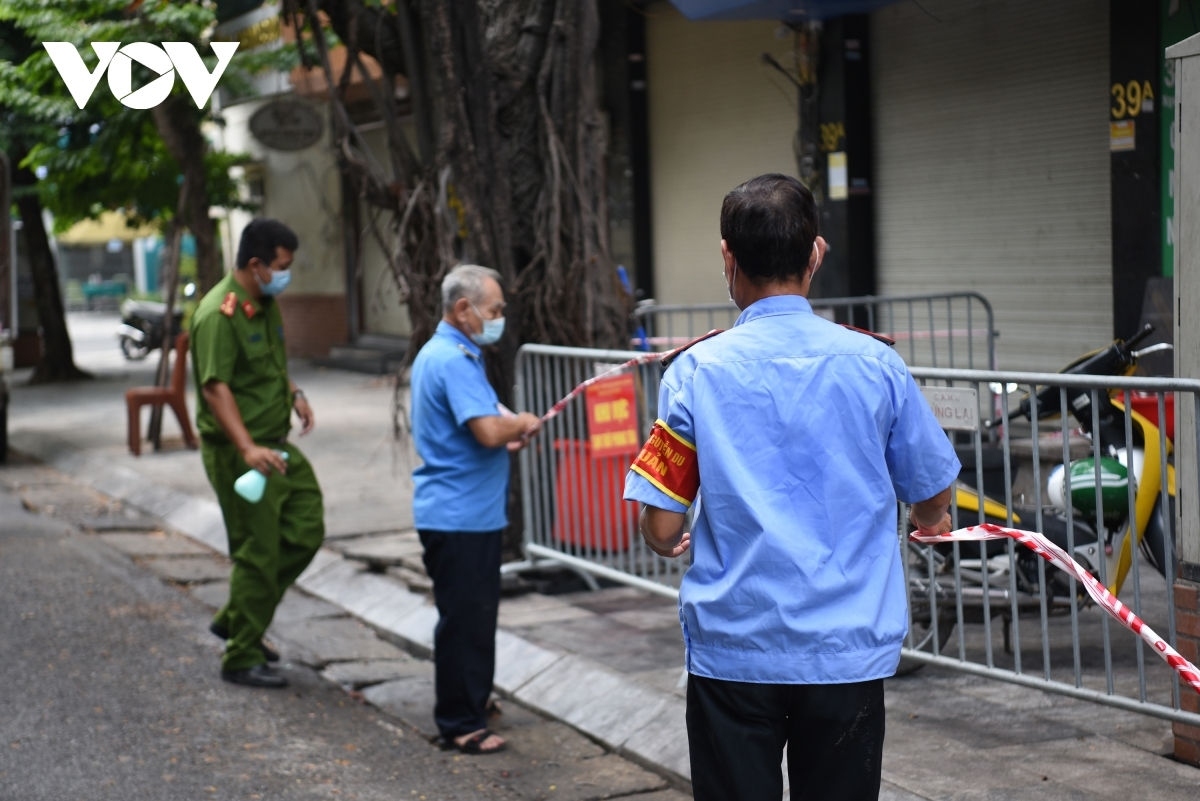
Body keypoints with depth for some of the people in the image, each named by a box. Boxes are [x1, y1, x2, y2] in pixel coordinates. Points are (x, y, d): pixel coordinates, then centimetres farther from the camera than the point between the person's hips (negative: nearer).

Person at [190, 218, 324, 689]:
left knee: (306, 530, 11)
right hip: (238, 452, -9)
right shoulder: (220, 314, -20)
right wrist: (247, 448, -36)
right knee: (257, 553, -4)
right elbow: (215, 388, -28)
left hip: (276, 446, 9)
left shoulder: (266, 303, 11)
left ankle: (235, 619, 25)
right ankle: (241, 659, 9)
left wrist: (293, 393, 12)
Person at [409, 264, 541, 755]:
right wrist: (523, 423, -9)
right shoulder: (454, 361, -20)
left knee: (474, 615, 20)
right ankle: (460, 725, 5)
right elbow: (488, 431, -29)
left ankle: (470, 702, 33)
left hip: (468, 511, 11)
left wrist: (509, 428, 4)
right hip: (459, 515, -11)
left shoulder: (441, 354, 14)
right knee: (465, 619, -3)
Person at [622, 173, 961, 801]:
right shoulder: (875, 364, -4)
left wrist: (671, 541, 17)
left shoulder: (694, 372, -8)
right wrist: (929, 521, 30)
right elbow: (934, 501, 6)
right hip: (846, 652, 1)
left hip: (731, 651, -1)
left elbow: (662, 532, -7)